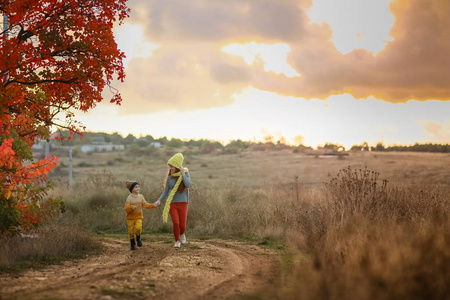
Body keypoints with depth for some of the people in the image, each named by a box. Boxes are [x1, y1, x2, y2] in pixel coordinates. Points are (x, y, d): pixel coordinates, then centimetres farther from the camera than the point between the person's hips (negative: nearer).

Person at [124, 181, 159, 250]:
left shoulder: (141, 196, 1)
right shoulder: (129, 197, -12)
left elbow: (145, 205, 4)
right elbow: (126, 208, -17)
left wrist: (153, 205, -9)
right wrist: (132, 207, -37)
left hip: (138, 217, 2)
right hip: (130, 217, -2)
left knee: (138, 228, -22)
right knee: (131, 231, 2)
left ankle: (138, 239, 8)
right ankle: (132, 244, 25)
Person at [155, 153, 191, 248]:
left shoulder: (185, 173, -1)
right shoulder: (170, 178, 4)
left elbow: (188, 185, -18)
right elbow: (166, 192, 8)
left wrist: (183, 173, -16)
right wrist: (159, 200, -7)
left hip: (183, 204, -1)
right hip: (172, 204, 1)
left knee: (182, 225, -2)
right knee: (176, 223, -16)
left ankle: (182, 234, 34)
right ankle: (177, 241, 5)